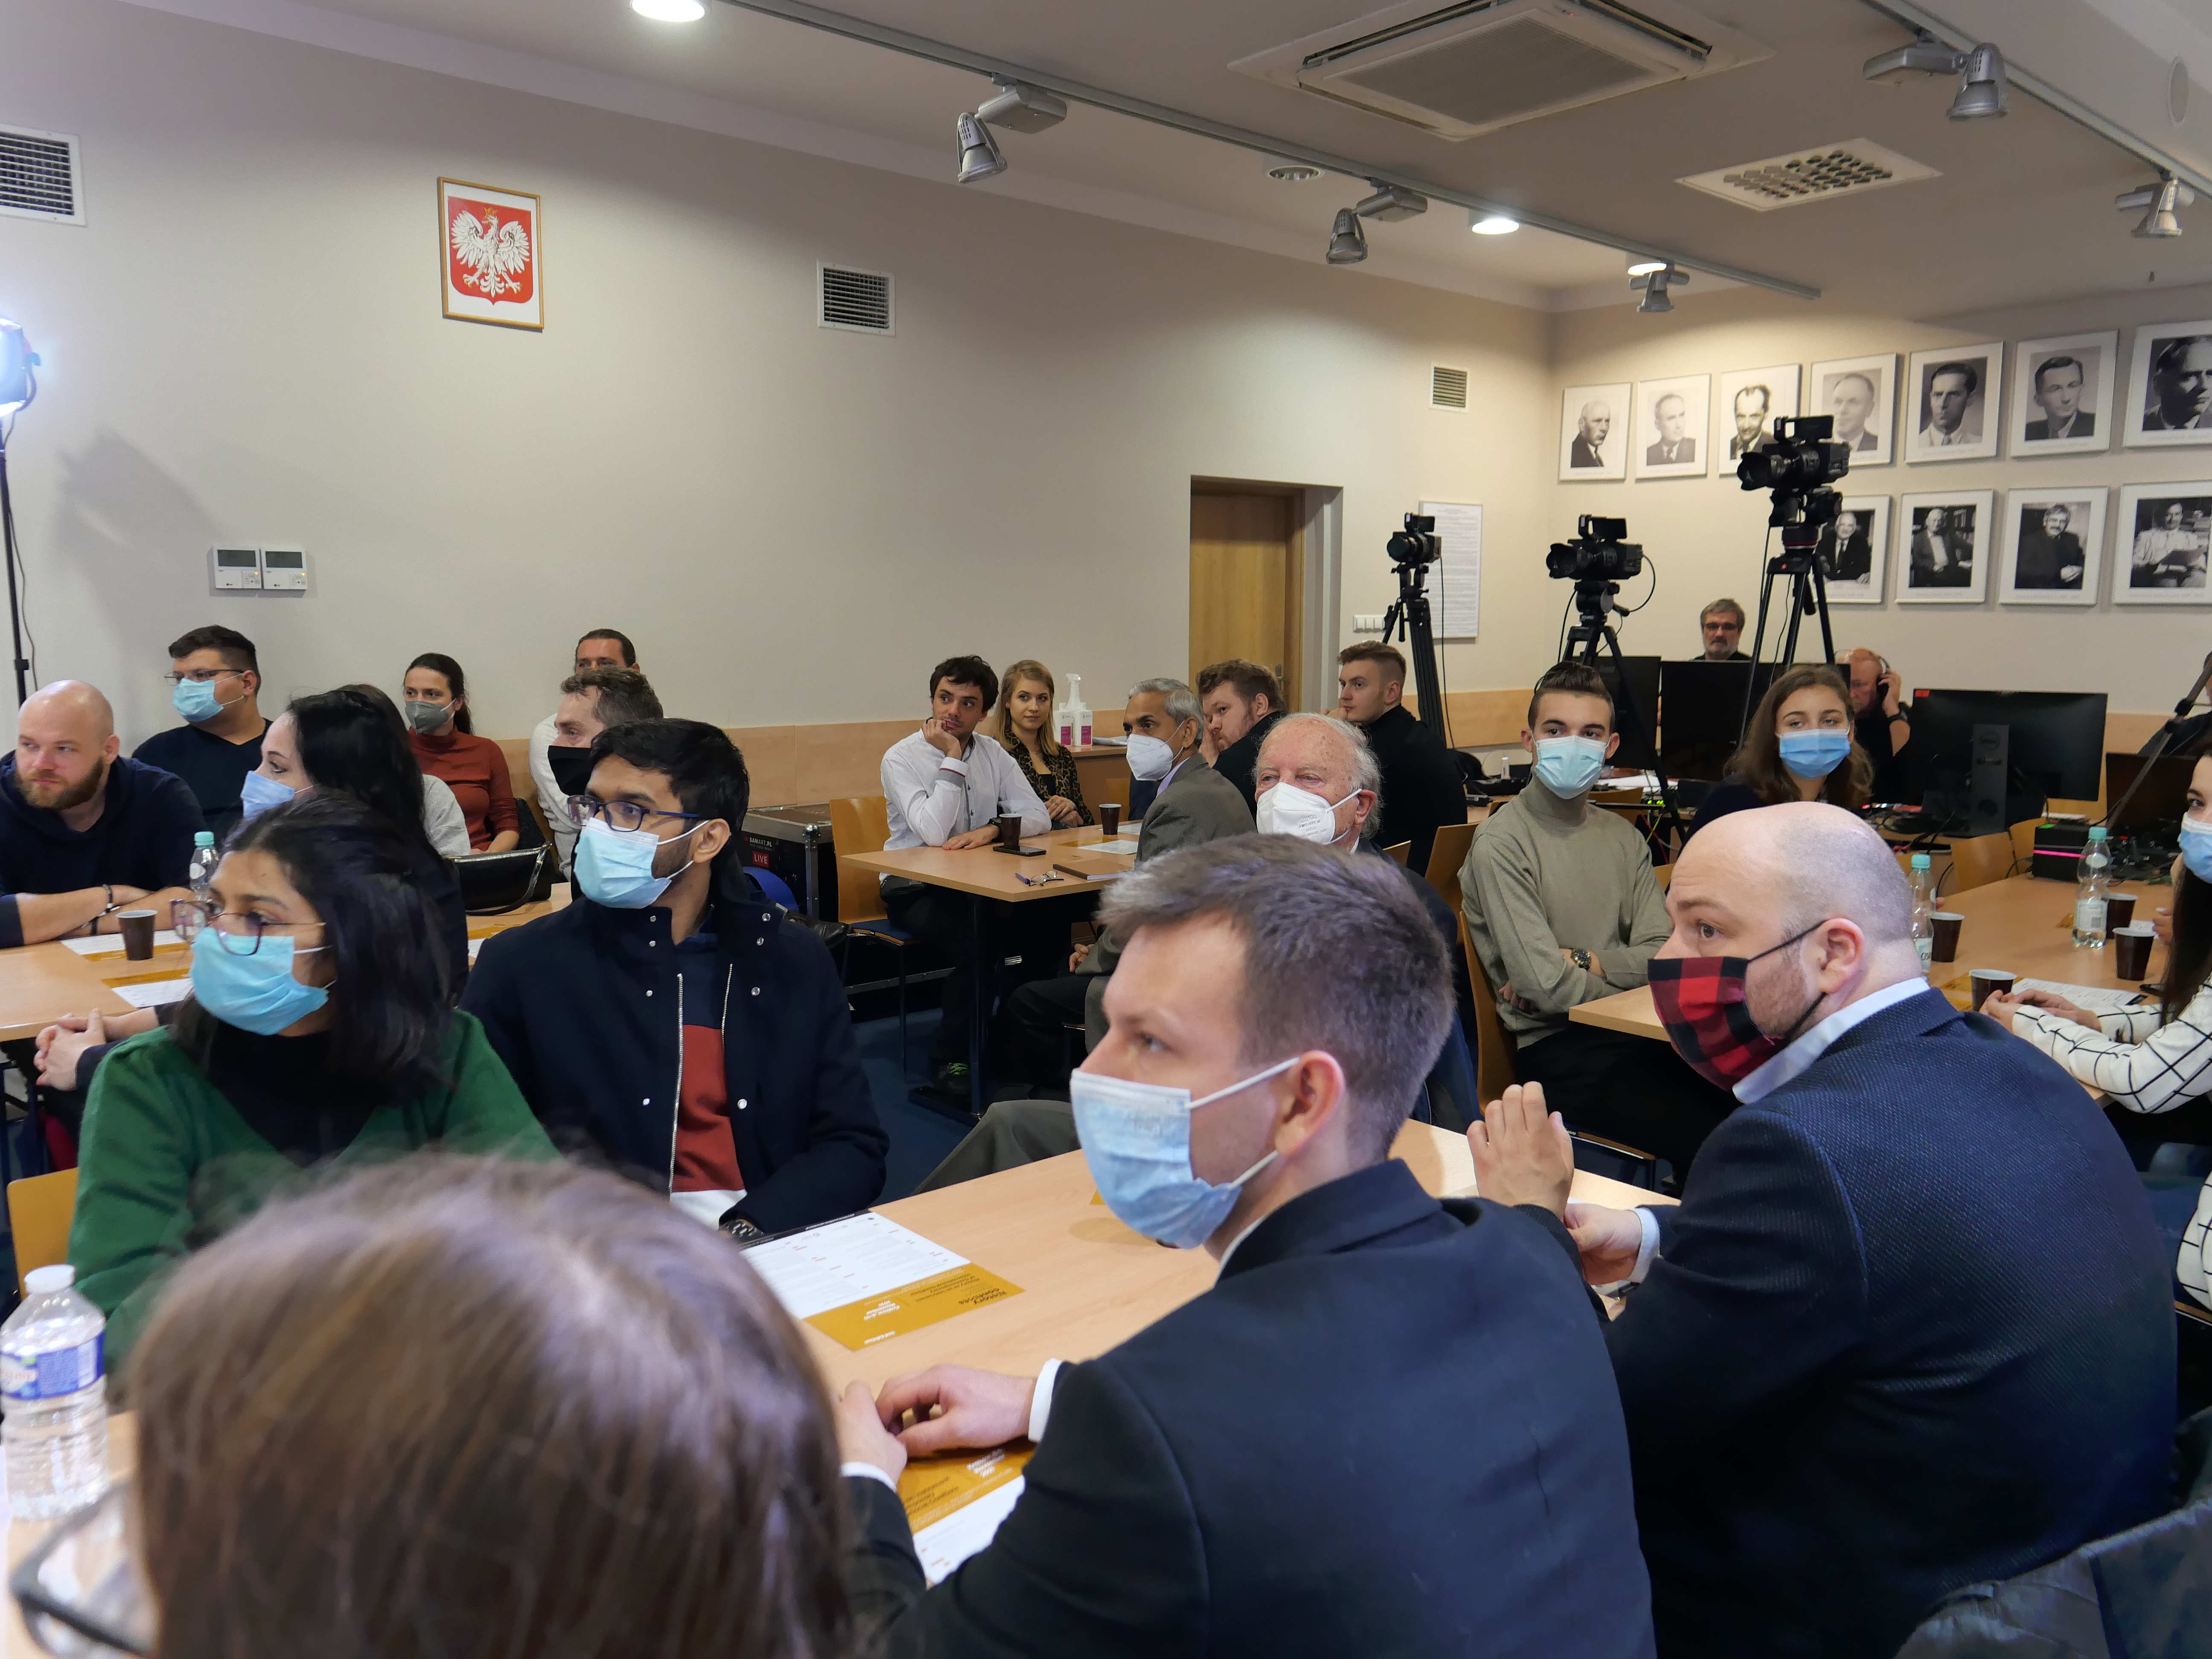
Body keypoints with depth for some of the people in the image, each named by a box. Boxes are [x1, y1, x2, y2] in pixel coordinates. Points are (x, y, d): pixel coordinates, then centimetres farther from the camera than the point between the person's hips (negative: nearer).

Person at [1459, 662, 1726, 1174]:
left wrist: (1580, 961, -10)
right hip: (1552, 1049, -6)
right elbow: (1546, 988, -13)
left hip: (1630, 1033, 6)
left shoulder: (1623, 838, 15)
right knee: (1710, 1140, -24)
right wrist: (1624, 969, 3)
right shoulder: (1501, 842, -8)